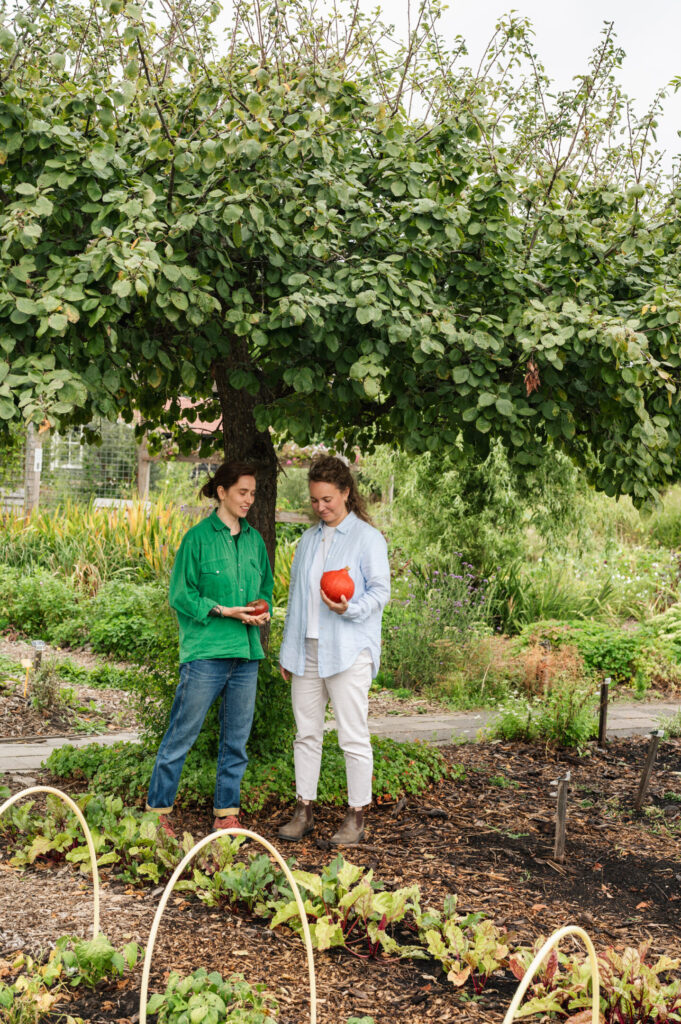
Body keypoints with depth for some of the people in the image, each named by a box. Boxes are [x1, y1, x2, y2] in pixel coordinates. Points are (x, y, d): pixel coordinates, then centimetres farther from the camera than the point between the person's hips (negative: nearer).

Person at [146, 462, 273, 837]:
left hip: (246, 652, 6)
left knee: (236, 739, 11)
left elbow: (266, 588, 20)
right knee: (181, 735, 0)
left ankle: (227, 814, 22)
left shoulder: (254, 539, 11)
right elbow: (181, 595, -5)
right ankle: (157, 812, 12)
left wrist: (264, 610, -1)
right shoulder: (198, 538, -5)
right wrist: (223, 611, -15)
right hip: (205, 652, -6)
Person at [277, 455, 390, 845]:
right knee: (307, 733, 8)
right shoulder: (309, 540, 17)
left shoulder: (368, 538, -2)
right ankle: (304, 810, 16)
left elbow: (381, 591, -6)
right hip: (307, 650, 6)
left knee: (354, 737, -4)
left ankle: (357, 817, 3)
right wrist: (288, 650, 17)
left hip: (348, 652, -6)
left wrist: (350, 609, -25)